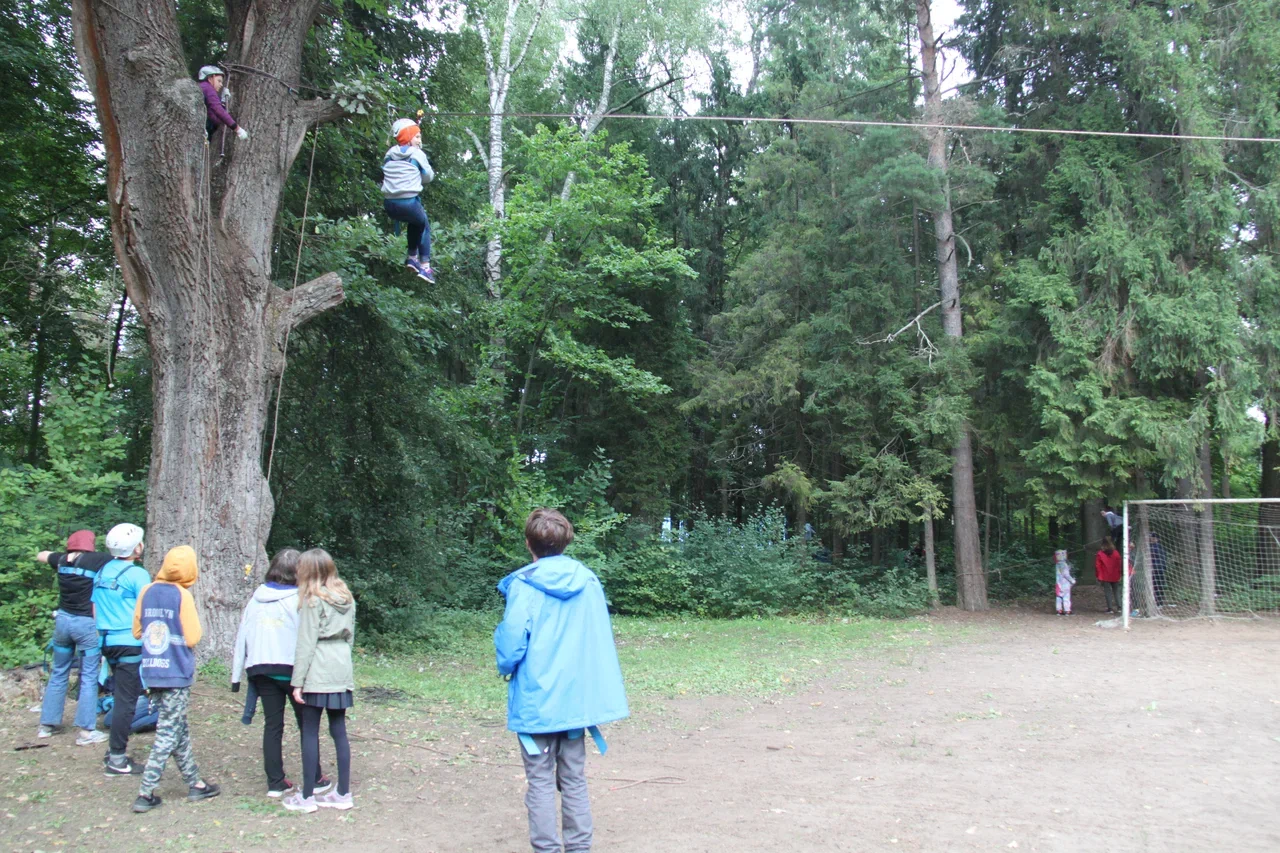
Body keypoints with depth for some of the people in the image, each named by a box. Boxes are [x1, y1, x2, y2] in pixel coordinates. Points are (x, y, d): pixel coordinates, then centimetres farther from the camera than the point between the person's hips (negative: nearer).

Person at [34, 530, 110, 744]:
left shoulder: (61, 560, 5)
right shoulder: (97, 560, -10)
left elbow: (41, 555, 25)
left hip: (63, 620, 5)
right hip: (88, 623, -5)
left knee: (58, 673, 19)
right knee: (89, 678, 1)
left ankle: (46, 725, 27)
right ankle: (86, 731, 2)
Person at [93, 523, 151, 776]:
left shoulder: (102, 572, 12)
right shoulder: (137, 574, -12)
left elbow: (95, 609, 18)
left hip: (109, 642, 8)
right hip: (131, 644, -8)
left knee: (121, 697, 18)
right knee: (126, 701, -3)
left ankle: (114, 752, 24)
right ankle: (116, 760, -1)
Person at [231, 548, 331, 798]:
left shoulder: (257, 598, 5)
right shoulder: (299, 599, -9)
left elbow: (242, 634, 6)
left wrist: (237, 673, 9)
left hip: (261, 669, 4)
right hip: (292, 668, -4)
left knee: (272, 725, 10)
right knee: (306, 725, 8)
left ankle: (275, 782, 10)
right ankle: (315, 780, 13)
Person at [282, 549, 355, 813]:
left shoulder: (313, 600, -8)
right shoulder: (347, 598, 12)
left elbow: (306, 643, -10)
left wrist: (298, 681, -8)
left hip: (318, 671, -6)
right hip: (342, 670, 7)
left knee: (310, 732, 1)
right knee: (339, 731, 10)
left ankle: (307, 796, 6)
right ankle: (343, 793, 13)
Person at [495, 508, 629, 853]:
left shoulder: (524, 585, -13)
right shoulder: (589, 582, 1)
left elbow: (512, 641, -14)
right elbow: (601, 639, 7)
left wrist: (505, 668, 7)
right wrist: (600, 695, 16)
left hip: (536, 699, -4)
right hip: (576, 698, 4)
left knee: (540, 780, 6)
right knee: (574, 779, 14)